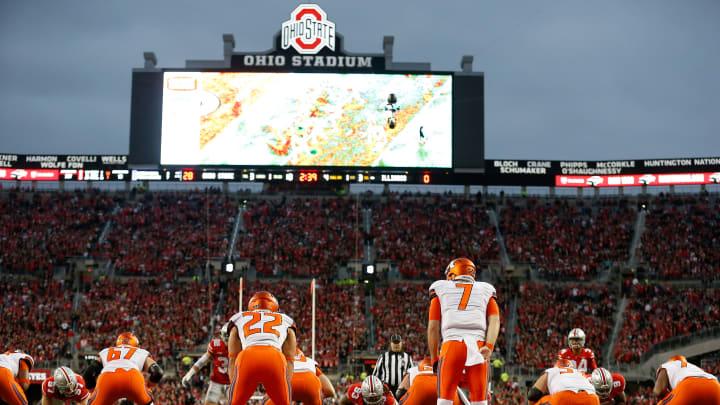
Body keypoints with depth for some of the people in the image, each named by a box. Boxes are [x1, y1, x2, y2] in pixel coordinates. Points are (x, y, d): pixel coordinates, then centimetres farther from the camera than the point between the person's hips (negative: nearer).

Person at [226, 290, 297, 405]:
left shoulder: (239, 319, 34)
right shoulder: (285, 322, 35)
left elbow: (233, 360, 26)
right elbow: (289, 361, 25)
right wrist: (284, 387, 22)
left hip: (247, 358, 0)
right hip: (276, 359, 0)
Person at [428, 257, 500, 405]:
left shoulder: (441, 288, 22)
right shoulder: (486, 290, 26)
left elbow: (433, 327, 15)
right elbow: (494, 321, 8)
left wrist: (434, 358, 21)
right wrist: (489, 347, -3)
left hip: (451, 345, -1)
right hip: (478, 346, 1)